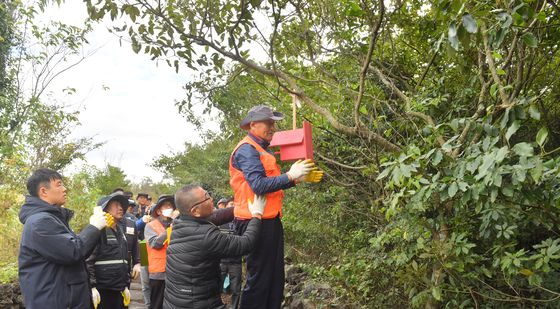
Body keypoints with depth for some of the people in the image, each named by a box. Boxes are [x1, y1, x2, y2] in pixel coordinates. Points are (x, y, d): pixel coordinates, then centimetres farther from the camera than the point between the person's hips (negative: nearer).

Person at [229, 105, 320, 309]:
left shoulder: (262, 149, 18)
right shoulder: (247, 149, -12)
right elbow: (259, 185, -23)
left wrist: (298, 178, 10)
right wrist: (290, 176, -23)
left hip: (271, 221, 10)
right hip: (256, 223, -10)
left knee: (275, 277, 15)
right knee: (259, 279, -2)